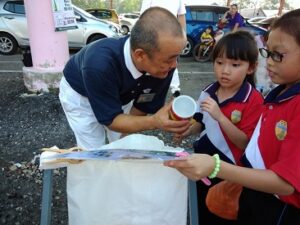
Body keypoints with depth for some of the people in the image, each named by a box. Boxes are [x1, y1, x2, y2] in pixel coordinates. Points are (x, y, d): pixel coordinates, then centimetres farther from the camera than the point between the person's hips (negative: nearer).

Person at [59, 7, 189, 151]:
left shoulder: (164, 66, -29)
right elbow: (111, 120, -32)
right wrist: (154, 122, -48)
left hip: (119, 96, 4)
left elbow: (142, 108, -14)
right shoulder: (99, 64, -43)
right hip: (79, 95, -4)